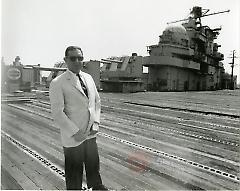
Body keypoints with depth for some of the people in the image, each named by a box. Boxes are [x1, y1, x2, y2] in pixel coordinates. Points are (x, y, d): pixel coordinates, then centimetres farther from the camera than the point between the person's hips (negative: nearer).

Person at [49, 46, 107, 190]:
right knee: (74, 171, 14)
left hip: (91, 133, 6)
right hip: (73, 138, -6)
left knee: (94, 165, 25)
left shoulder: (88, 78, 6)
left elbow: (97, 101, 11)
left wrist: (96, 123, 0)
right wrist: (75, 132, -17)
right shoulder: (58, 83, -13)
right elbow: (57, 113, -16)